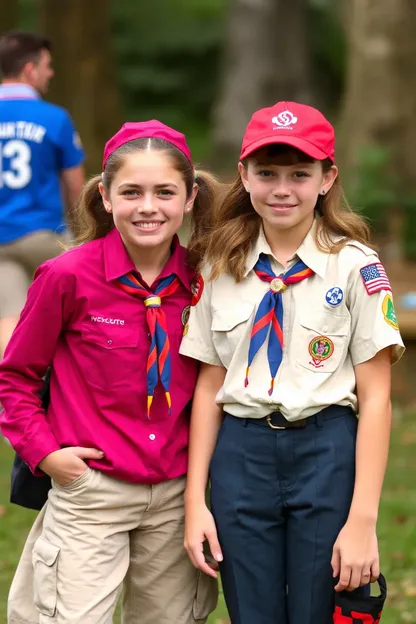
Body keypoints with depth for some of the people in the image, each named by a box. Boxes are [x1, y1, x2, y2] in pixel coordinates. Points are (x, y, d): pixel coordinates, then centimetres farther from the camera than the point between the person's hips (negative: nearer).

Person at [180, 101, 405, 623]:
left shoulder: (354, 266, -4)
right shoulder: (221, 268, 6)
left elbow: (375, 397, -6)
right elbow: (209, 386, 9)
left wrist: (363, 518, -11)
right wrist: (195, 500, 3)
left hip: (328, 456, -3)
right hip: (241, 457, 3)